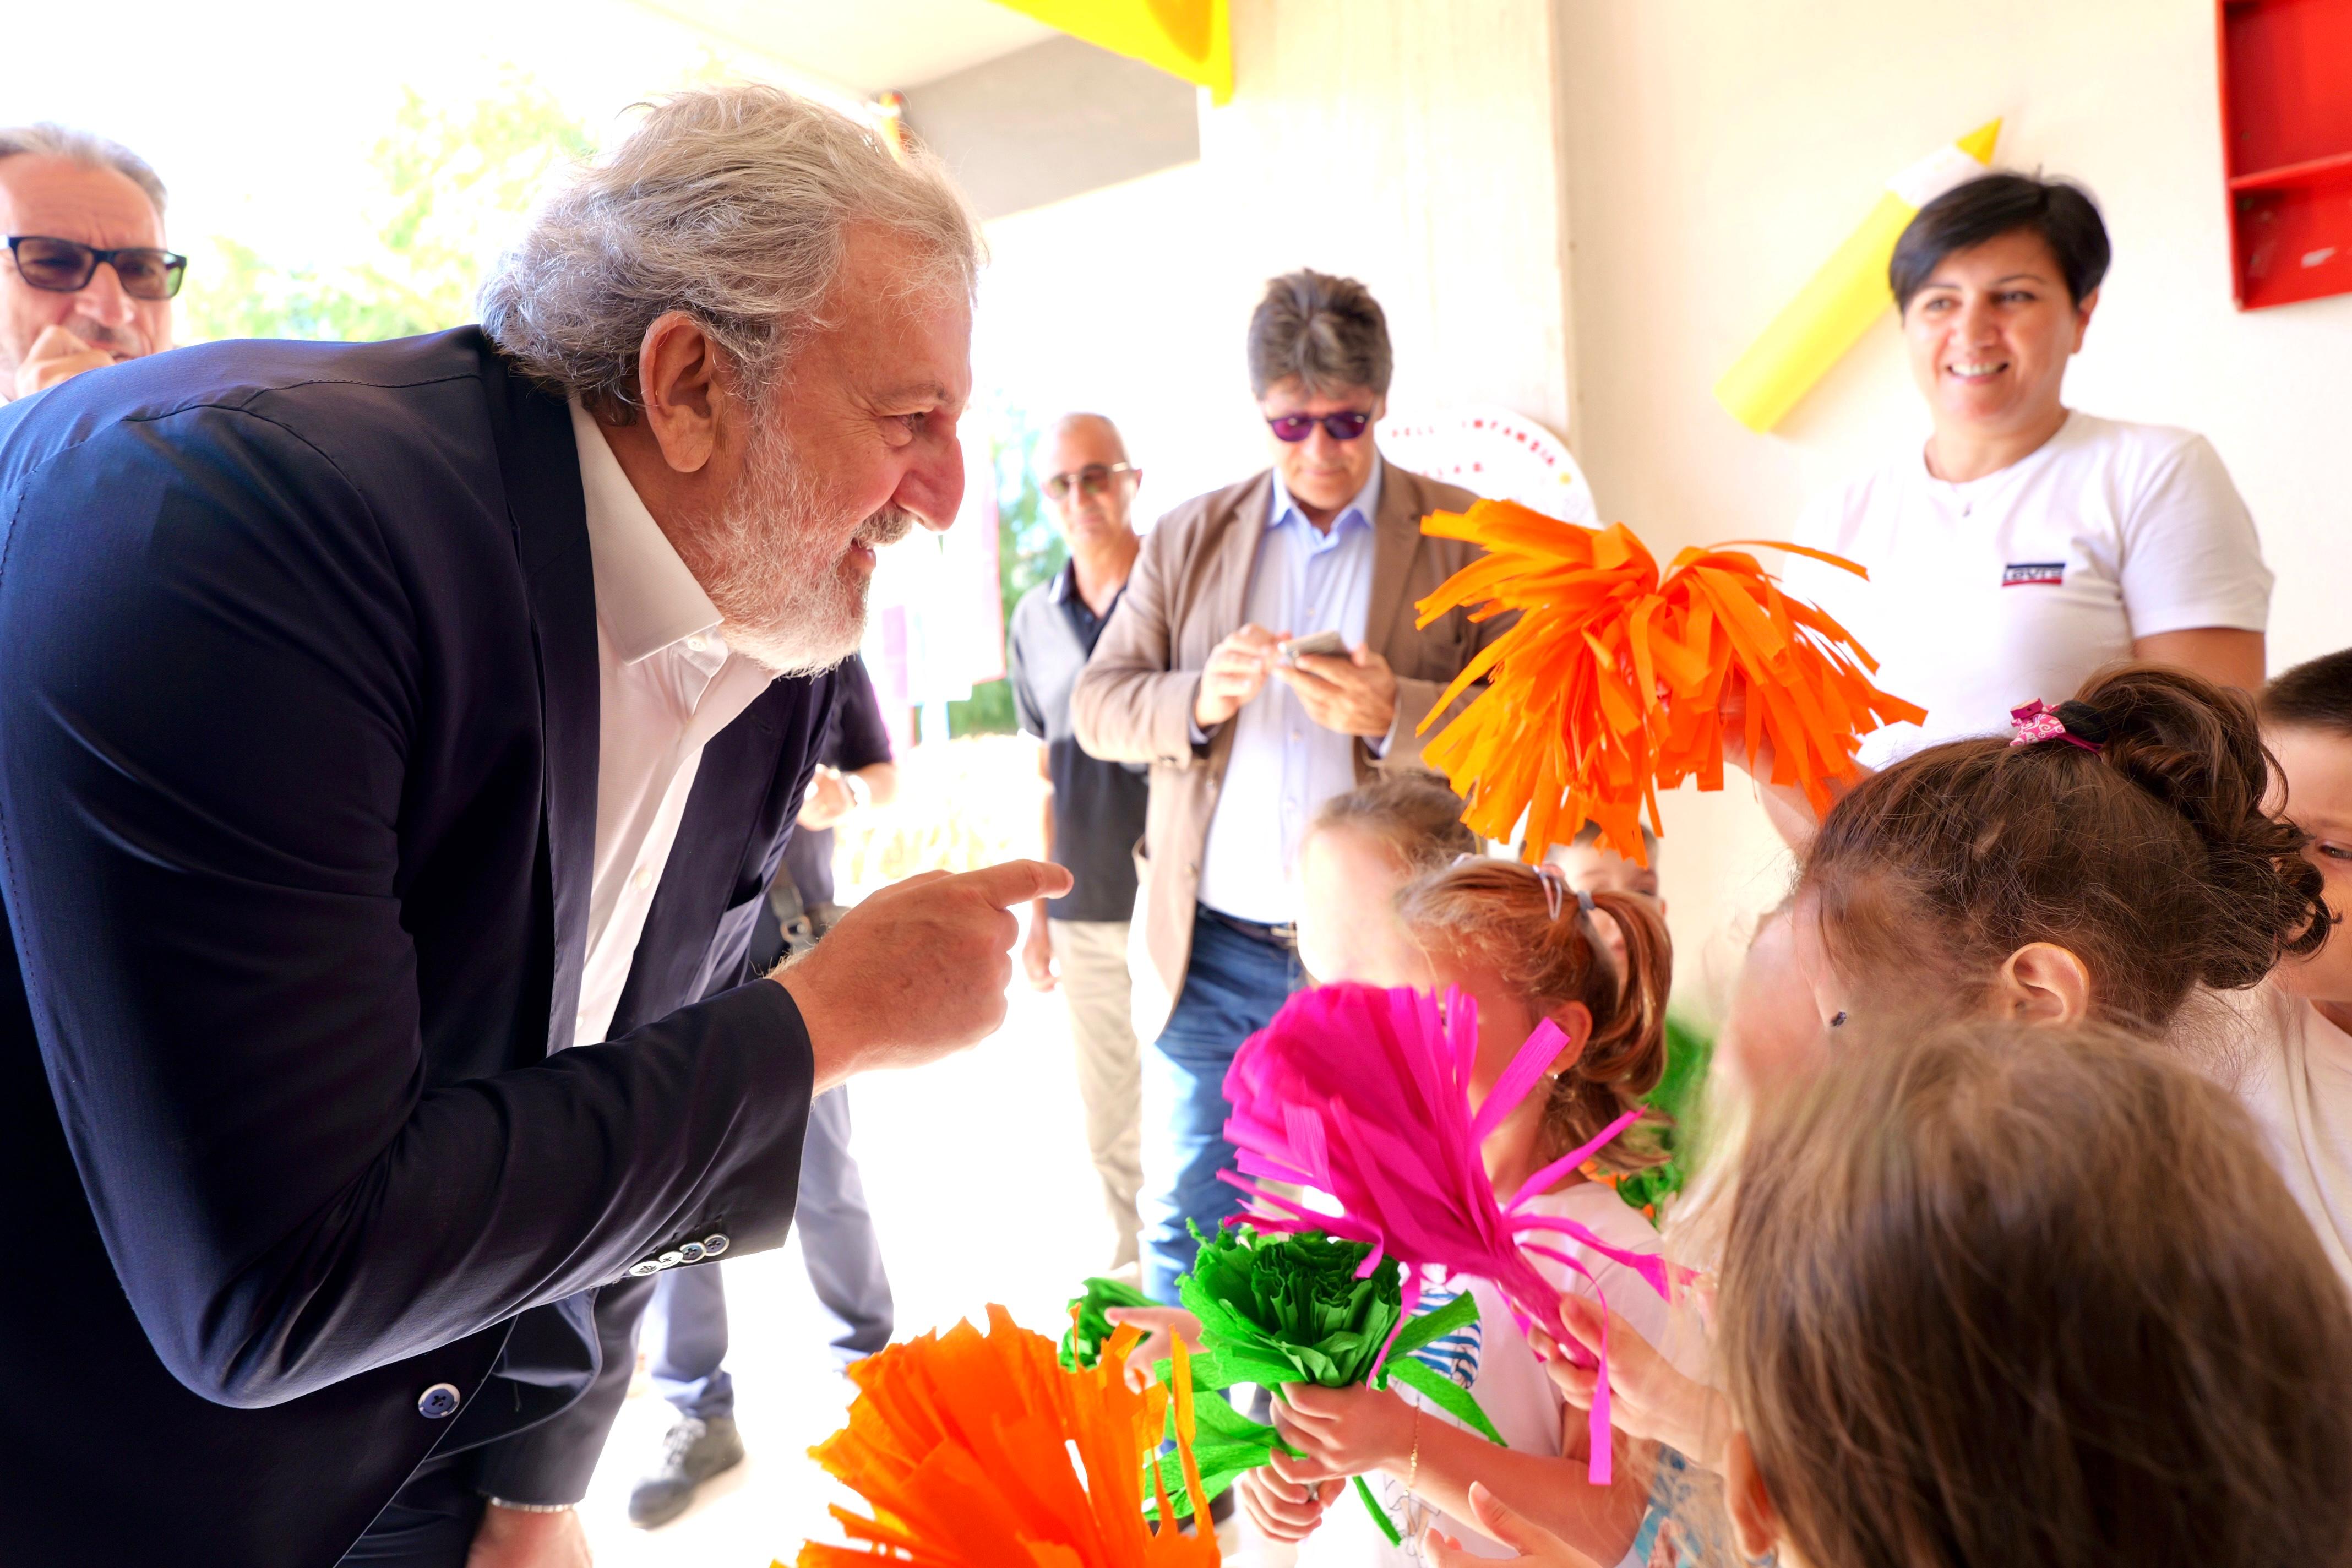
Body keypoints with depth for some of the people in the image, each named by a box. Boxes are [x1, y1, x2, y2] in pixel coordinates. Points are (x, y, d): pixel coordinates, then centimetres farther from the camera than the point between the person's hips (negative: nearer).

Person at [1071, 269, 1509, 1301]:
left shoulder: (1464, 539, 2)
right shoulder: (1188, 537, 10)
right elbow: (1097, 704, 7)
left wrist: (1395, 712, -21)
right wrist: (1199, 697, -14)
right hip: (1211, 955, 2)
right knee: (1185, 1233, 11)